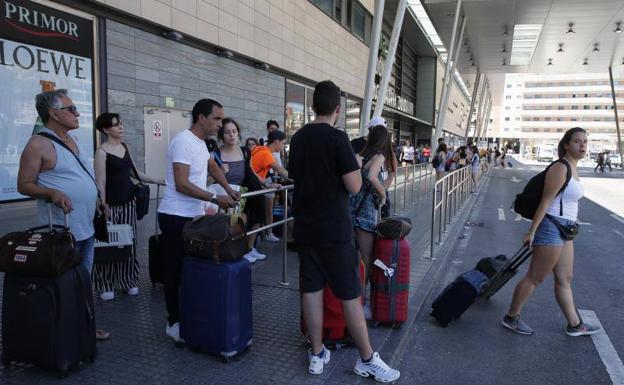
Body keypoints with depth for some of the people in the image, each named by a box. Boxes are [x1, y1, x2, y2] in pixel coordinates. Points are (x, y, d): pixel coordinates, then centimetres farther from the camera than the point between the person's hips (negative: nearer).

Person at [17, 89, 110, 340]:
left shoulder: (71, 140, 13)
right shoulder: (38, 144, -12)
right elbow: (24, 185, -11)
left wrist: (95, 199, 16)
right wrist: (52, 193, -27)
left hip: (86, 227, 8)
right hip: (62, 232, -8)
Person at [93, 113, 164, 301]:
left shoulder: (124, 146, 10)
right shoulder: (102, 152, -10)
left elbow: (133, 172, 18)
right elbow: (101, 184, -12)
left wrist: (157, 181, 13)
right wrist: (103, 209, -14)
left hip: (128, 200, 7)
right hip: (112, 203, -6)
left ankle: (127, 281, 23)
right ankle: (105, 286, 14)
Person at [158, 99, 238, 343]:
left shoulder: (200, 142, 12)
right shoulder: (183, 141, -17)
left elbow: (213, 166, 31)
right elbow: (182, 185, -23)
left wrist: (229, 190, 22)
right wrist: (215, 199, -21)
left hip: (194, 216, 9)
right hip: (177, 217, -9)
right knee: (177, 272, 1)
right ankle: (174, 323, 14)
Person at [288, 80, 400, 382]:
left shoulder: (297, 138, 7)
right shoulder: (337, 138, -14)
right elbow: (354, 186, -16)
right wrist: (355, 165, 3)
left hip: (305, 226, 6)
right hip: (334, 228, -6)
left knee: (311, 289, 11)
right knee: (350, 294, 3)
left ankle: (317, 355, 21)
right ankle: (367, 360, 15)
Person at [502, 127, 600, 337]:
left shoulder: (572, 168, 13)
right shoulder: (560, 168, -17)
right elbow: (545, 202, -20)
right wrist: (531, 232, -20)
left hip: (564, 231, 10)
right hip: (552, 227, -10)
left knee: (564, 279, 18)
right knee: (535, 278, 0)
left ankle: (575, 325, 32)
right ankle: (511, 318, 14)